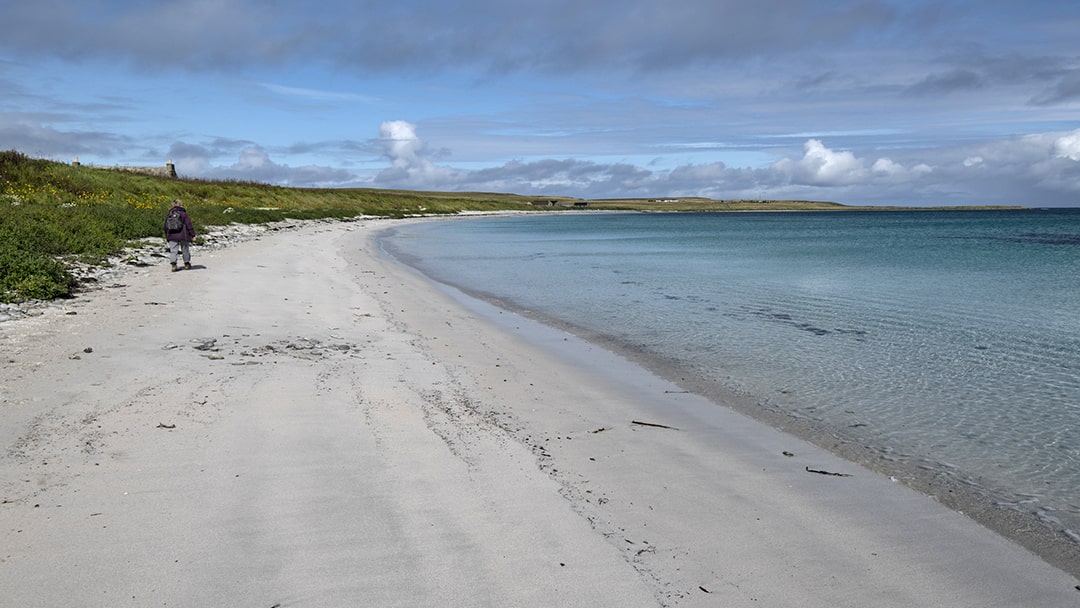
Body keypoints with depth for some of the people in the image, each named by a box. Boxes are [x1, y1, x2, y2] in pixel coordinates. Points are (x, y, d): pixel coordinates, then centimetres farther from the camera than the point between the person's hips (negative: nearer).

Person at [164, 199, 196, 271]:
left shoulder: (169, 214, 8)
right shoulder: (183, 213, -6)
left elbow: (166, 226, 13)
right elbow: (189, 225, -9)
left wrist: (166, 236, 23)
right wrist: (193, 235, -4)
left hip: (172, 236, 2)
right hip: (183, 236, -2)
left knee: (173, 251, 2)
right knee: (185, 250, 13)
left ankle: (173, 265, -13)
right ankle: (187, 264, 25)